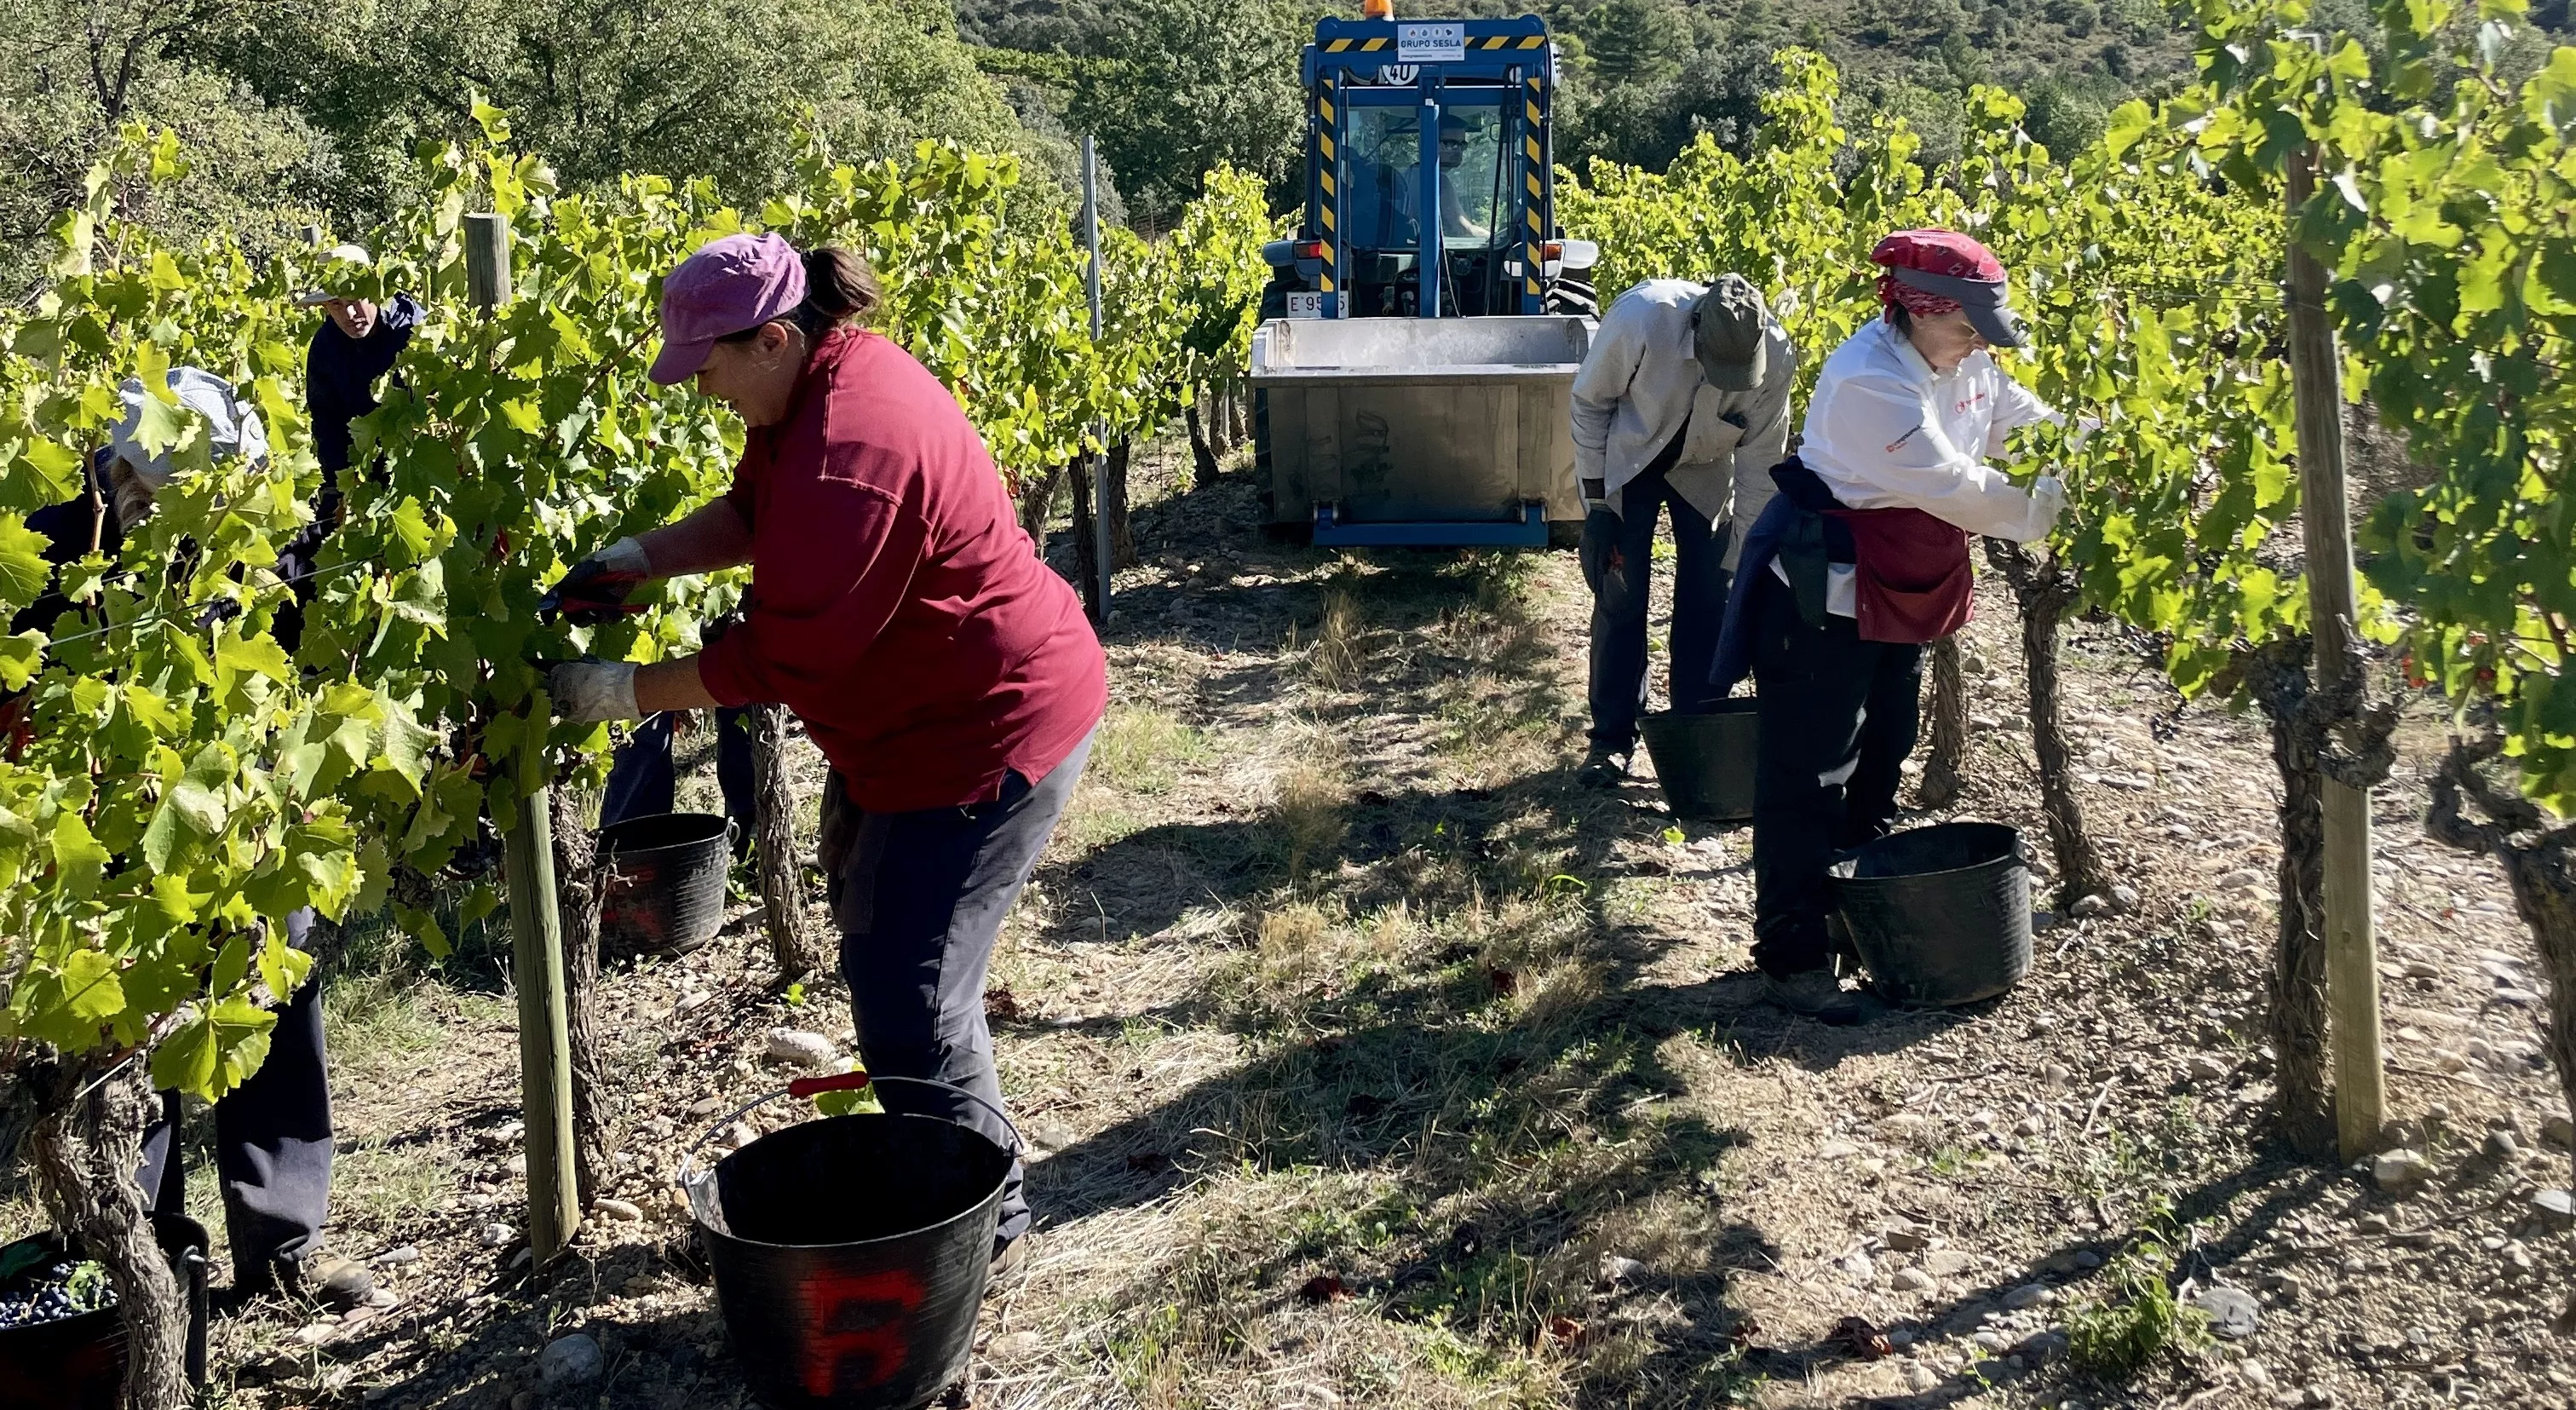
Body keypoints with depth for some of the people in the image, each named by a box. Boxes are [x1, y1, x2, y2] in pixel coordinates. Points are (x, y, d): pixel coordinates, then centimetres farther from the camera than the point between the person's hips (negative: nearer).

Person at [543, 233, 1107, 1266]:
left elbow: (772, 660, -26)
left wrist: (618, 694, -16)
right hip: (915, 717, 11)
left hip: (986, 733, -11)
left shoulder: (848, 456, -30)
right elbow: (753, 514, 17)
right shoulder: (833, 377, 2)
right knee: (869, 918, 23)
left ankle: (984, 1218, 15)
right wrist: (638, 557, 2)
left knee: (908, 1003, -5)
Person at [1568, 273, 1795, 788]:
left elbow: (1760, 463, -17)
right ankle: (1612, 738, 9)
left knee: (1709, 599, 1)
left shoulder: (1776, 358, -29)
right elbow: (1590, 402, -19)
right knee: (1621, 596, -2)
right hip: (1628, 459, -2)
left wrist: (1745, 567, -15)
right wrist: (1596, 505, -15)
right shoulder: (1641, 316, -37)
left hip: (1705, 470, 2)